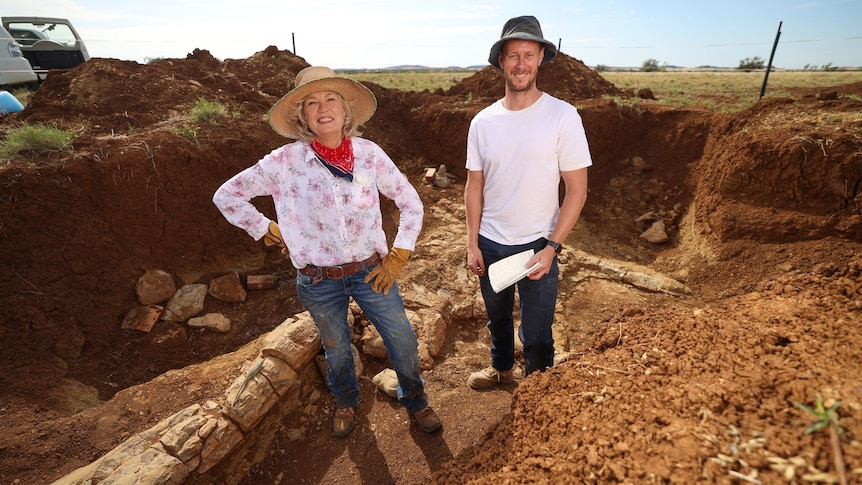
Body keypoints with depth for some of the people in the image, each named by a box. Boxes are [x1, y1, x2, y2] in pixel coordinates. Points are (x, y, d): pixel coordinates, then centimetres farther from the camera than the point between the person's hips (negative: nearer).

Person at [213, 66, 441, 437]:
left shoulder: (368, 153, -9)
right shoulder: (286, 161, -12)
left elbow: (410, 203, -2)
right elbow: (227, 196, -1)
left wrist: (397, 257, -5)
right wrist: (268, 232, -3)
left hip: (370, 271, 1)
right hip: (319, 281, 0)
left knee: (404, 344, 10)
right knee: (337, 351, 21)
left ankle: (415, 400, 43)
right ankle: (345, 402, 54)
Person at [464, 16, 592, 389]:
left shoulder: (562, 116, -11)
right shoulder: (483, 121, 0)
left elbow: (577, 190, -10)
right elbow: (475, 186, 4)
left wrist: (551, 248, -16)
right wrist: (472, 243, 1)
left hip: (537, 246, -3)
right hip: (489, 244, 4)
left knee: (536, 333, 9)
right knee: (497, 316, 24)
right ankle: (501, 368, 52)